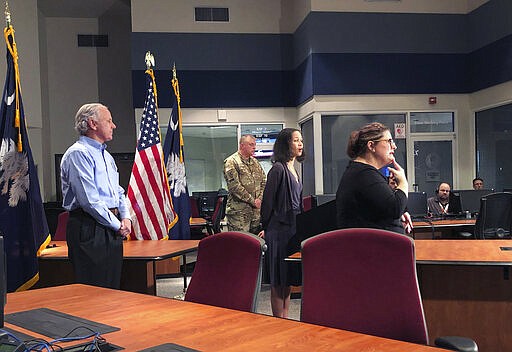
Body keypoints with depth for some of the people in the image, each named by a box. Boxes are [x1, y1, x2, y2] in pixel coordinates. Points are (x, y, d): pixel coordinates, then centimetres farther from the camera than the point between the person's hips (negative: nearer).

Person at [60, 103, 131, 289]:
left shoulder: (106, 155, 19)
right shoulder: (78, 153, -11)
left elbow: (118, 192, 24)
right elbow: (89, 200, -18)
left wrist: (125, 217, 5)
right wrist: (117, 225, -12)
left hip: (112, 230, 9)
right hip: (90, 229, -9)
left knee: (113, 286, 13)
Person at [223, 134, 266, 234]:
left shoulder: (255, 162, 16)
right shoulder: (231, 162, -7)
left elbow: (264, 181, 15)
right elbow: (234, 186, -16)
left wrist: (259, 199, -3)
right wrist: (252, 201, -14)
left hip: (256, 211, 7)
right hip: (239, 212, -7)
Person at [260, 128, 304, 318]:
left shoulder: (293, 169, 14)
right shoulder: (278, 169, -14)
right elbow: (268, 201, -12)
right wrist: (266, 228, -5)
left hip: (293, 227, 9)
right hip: (279, 229, -9)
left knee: (289, 279, 14)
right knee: (279, 280, -1)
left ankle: (285, 321, 24)